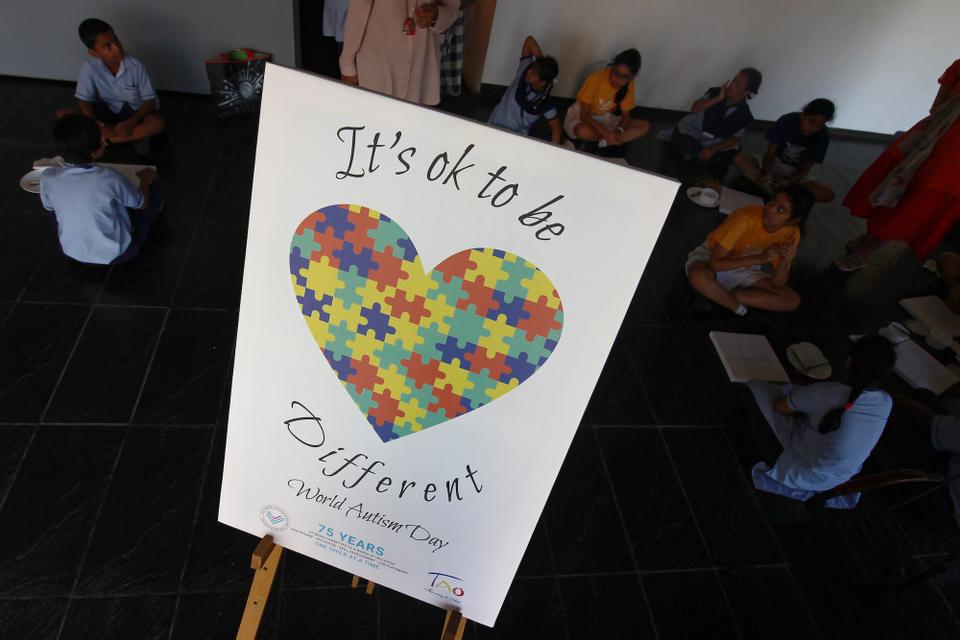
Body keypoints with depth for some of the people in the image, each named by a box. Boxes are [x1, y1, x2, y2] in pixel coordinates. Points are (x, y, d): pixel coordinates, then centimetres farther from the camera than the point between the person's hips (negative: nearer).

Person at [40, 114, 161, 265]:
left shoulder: (47, 178, -16)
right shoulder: (110, 178, -27)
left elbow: (49, 207, 7)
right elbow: (142, 203, -7)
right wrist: (145, 178, 13)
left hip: (72, 253, 3)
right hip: (116, 254, -3)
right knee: (152, 191, 9)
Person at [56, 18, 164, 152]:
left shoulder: (135, 65, -21)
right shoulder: (89, 67, -16)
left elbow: (150, 101, -18)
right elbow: (84, 101, -13)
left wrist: (131, 122, -33)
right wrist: (98, 126, -32)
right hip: (107, 110, 3)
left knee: (157, 123, -36)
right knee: (63, 114, -17)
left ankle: (105, 139, -23)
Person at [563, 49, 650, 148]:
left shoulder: (629, 86, -13)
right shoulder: (595, 79, -27)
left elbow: (626, 115, -5)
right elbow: (584, 114, -26)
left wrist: (619, 130, -30)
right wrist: (606, 134, -36)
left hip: (606, 119, 5)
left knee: (645, 126, -14)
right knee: (583, 131, -42)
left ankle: (604, 142, -22)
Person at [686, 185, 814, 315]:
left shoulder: (791, 233, -16)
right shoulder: (747, 216, -31)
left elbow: (777, 284, -12)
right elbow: (715, 263, -33)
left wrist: (784, 262, -33)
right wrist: (759, 258, -37)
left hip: (745, 268, 5)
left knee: (793, 300, -10)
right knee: (698, 276, -40)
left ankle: (716, 296, -13)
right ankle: (737, 308, -10)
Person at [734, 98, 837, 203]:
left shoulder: (823, 136, -15)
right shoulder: (787, 121, -18)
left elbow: (805, 168, -13)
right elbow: (770, 153, -16)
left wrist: (788, 182, -33)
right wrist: (768, 173, -36)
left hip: (796, 175, 1)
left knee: (828, 194, -26)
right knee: (738, 158, -27)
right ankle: (775, 192, -37)